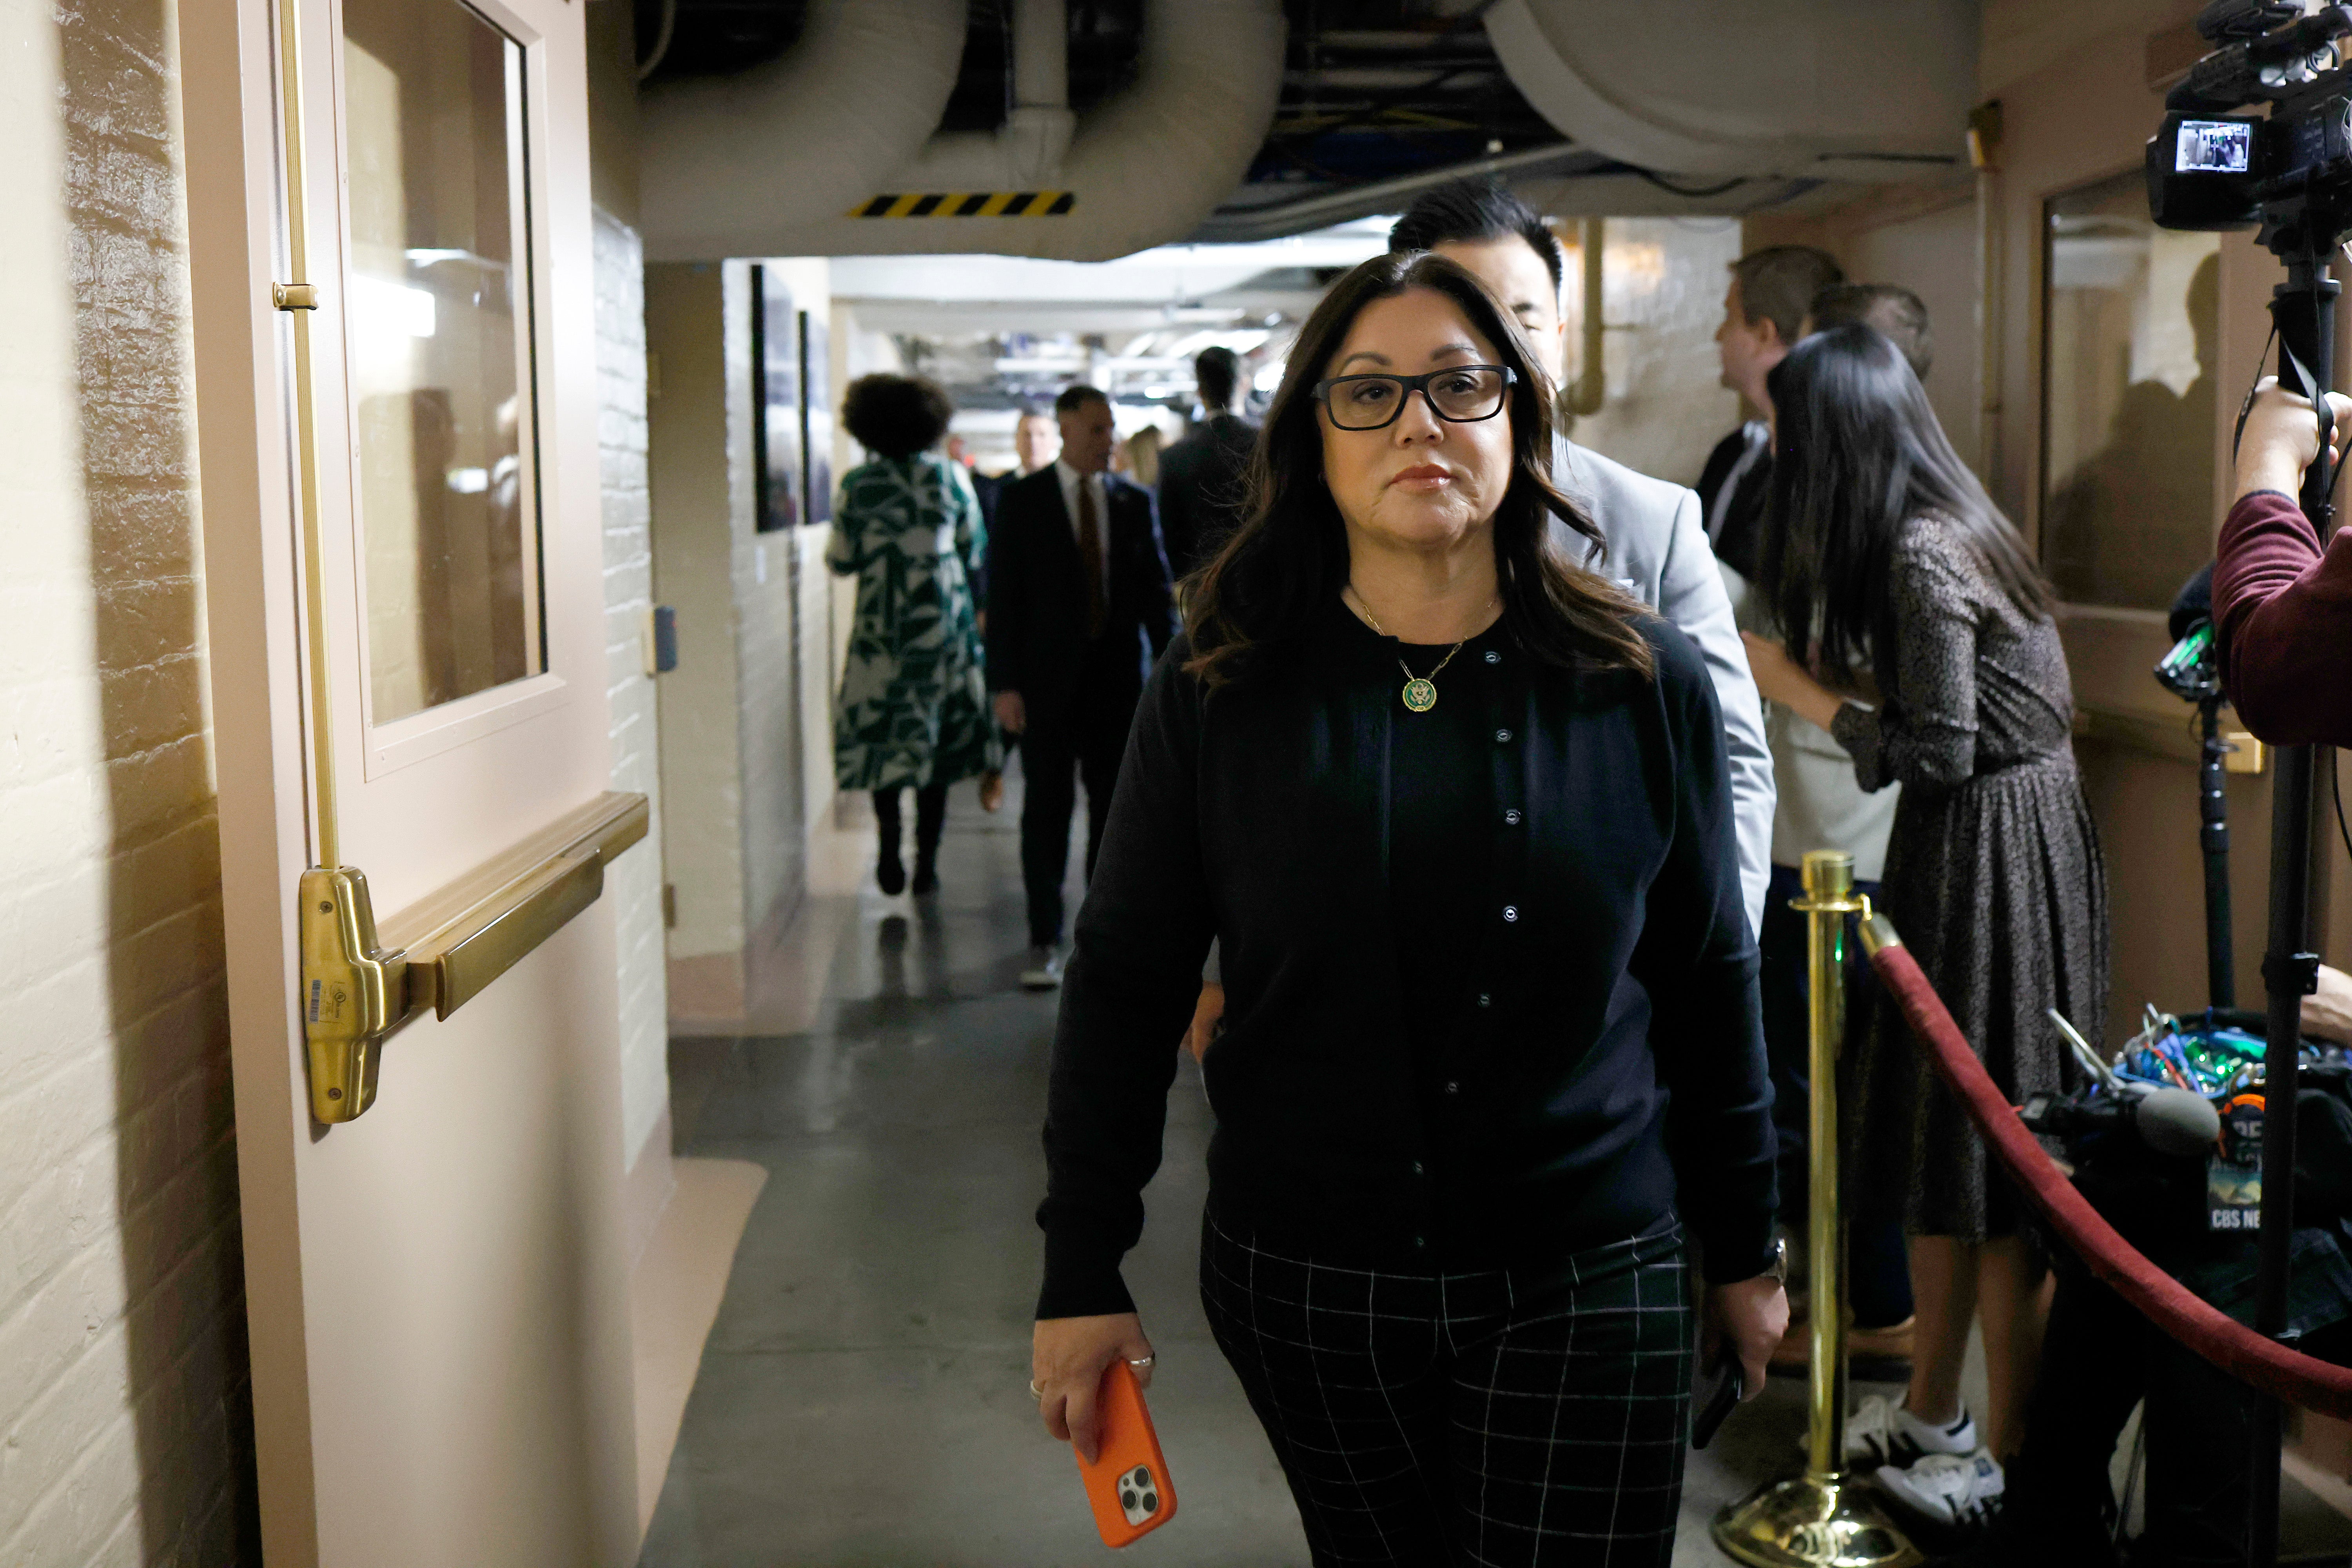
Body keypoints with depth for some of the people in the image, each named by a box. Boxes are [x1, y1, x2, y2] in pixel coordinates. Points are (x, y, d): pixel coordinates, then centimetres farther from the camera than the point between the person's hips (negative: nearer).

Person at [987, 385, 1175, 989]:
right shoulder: (1022, 500, 0)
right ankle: (1044, 940, 7)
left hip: (1118, 675, 3)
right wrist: (1005, 683, -9)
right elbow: (1004, 595, -3)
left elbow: (1157, 591, 8)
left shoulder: (1134, 502, 8)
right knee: (1048, 808, 0)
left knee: (1115, 805, 7)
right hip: (1049, 679, -2)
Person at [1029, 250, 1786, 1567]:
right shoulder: (1221, 691, -5)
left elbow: (1710, 983, 4)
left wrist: (1744, 1251, 10)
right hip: (1301, 1283, 1)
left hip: (1584, 1286, 0)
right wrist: (1083, 1272, -2)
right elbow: (1126, 985, -1)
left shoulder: (1647, 684, -4)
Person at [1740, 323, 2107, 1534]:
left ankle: (2012, 1458, 12)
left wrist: (1799, 689, -11)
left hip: (1994, 852, -10)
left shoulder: (1922, 552, -20)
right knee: (1941, 1131, 15)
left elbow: (1937, 753, -21)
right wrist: (1819, 672, 8)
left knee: (1993, 1157, -1)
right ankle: (1931, 1411, 28)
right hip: (1969, 843, 10)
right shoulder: (1939, 527, 10)